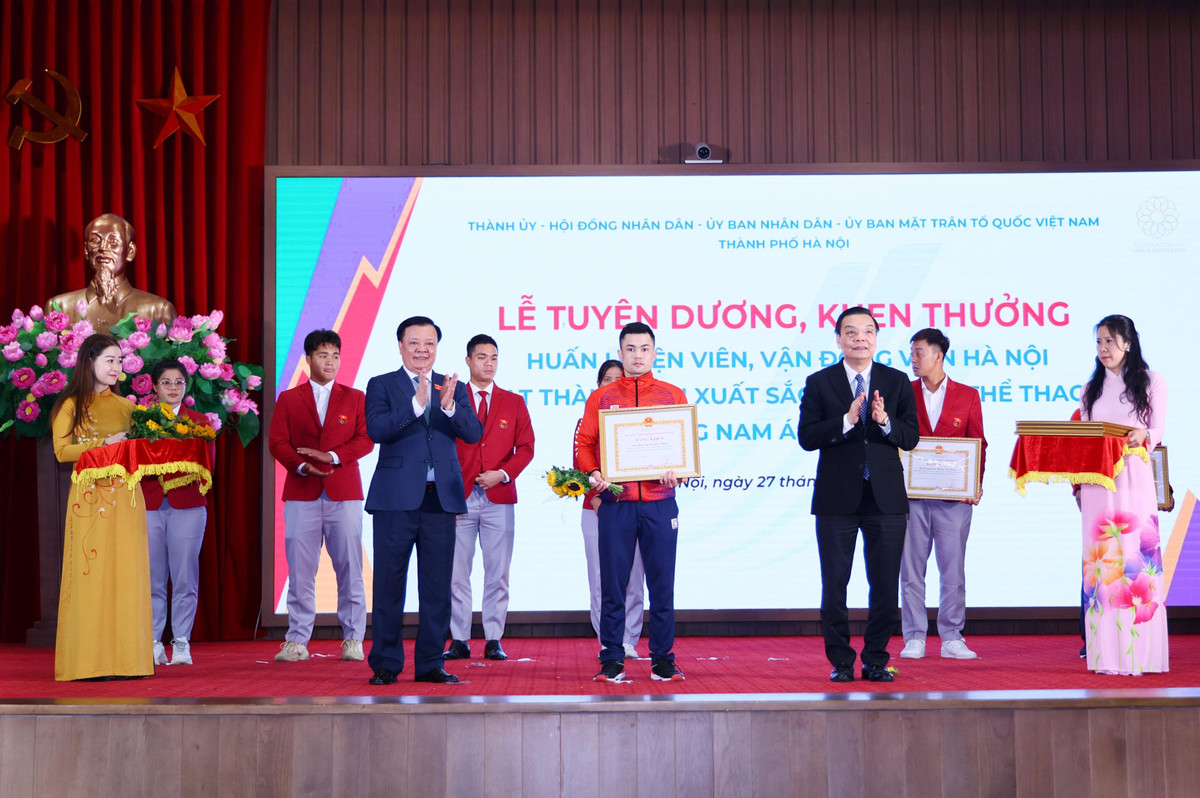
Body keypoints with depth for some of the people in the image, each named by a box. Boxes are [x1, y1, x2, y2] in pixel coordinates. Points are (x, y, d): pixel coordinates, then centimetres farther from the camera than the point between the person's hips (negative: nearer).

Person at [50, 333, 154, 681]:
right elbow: (62, 451, -5)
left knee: (127, 573, -1)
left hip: (125, 498, 4)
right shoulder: (71, 404, 5)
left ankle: (126, 657, 0)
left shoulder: (126, 406, 16)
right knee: (91, 574, -5)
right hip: (89, 498, -4)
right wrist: (106, 444, -13)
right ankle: (91, 661, -4)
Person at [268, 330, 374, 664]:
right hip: (301, 494, 0)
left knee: (350, 569, -1)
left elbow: (366, 439, 1)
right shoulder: (288, 399, 12)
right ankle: (297, 641, 6)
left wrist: (333, 456, -13)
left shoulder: (355, 397, 11)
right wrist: (301, 466, -13)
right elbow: (277, 442, 4)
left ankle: (353, 639, 7)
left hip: (344, 493, 0)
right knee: (300, 570, -1)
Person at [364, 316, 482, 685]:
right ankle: (386, 664, 9)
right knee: (389, 585, 1)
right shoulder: (381, 385, 4)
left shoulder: (454, 388, 13)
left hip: (441, 499, 3)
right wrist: (416, 403, -23)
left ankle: (430, 663, 14)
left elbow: (474, 433, 0)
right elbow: (376, 430, -13)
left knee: (437, 587, 6)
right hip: (397, 499, -3)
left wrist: (449, 407, -18)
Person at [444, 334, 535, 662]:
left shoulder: (514, 402, 12)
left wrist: (503, 474, -8)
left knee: (498, 574, 1)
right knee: (456, 574, -1)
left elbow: (526, 448, 8)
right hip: (460, 499, -1)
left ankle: (493, 641, 6)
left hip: (499, 499, 1)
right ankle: (459, 641, 6)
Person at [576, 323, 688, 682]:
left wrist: (677, 471, -11)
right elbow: (584, 443, 7)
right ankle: (611, 661, 8)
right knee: (613, 585, 1)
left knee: (662, 584, 2)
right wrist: (593, 473, -11)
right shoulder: (600, 398, 10)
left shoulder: (673, 395, 10)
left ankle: (663, 661, 10)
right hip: (615, 503, 0)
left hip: (660, 503, 0)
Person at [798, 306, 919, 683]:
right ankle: (841, 661, 14)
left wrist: (885, 421, -17)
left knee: (885, 584, 5)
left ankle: (876, 659, 16)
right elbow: (807, 437, -7)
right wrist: (847, 420, -19)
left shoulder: (897, 381, 7)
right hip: (837, 497, -1)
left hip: (885, 496, 1)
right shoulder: (819, 383, 2)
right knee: (834, 584, 4)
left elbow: (911, 437, 2)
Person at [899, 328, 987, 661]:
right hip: (911, 496, 1)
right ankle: (915, 638, 9)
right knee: (911, 568, 2)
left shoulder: (968, 395, 7)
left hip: (955, 497, 0)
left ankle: (952, 638, 11)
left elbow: (978, 444, 7)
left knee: (953, 569, 3)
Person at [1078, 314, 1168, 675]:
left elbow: (1159, 431, 3)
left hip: (1133, 478, -3)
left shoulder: (1151, 382, 8)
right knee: (1101, 557, -2)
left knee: (1135, 555, -9)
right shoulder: (1091, 388, 18)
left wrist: (1143, 436, -18)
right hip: (1096, 479, 3)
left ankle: (1140, 653, -6)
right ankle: (1107, 654, 0)